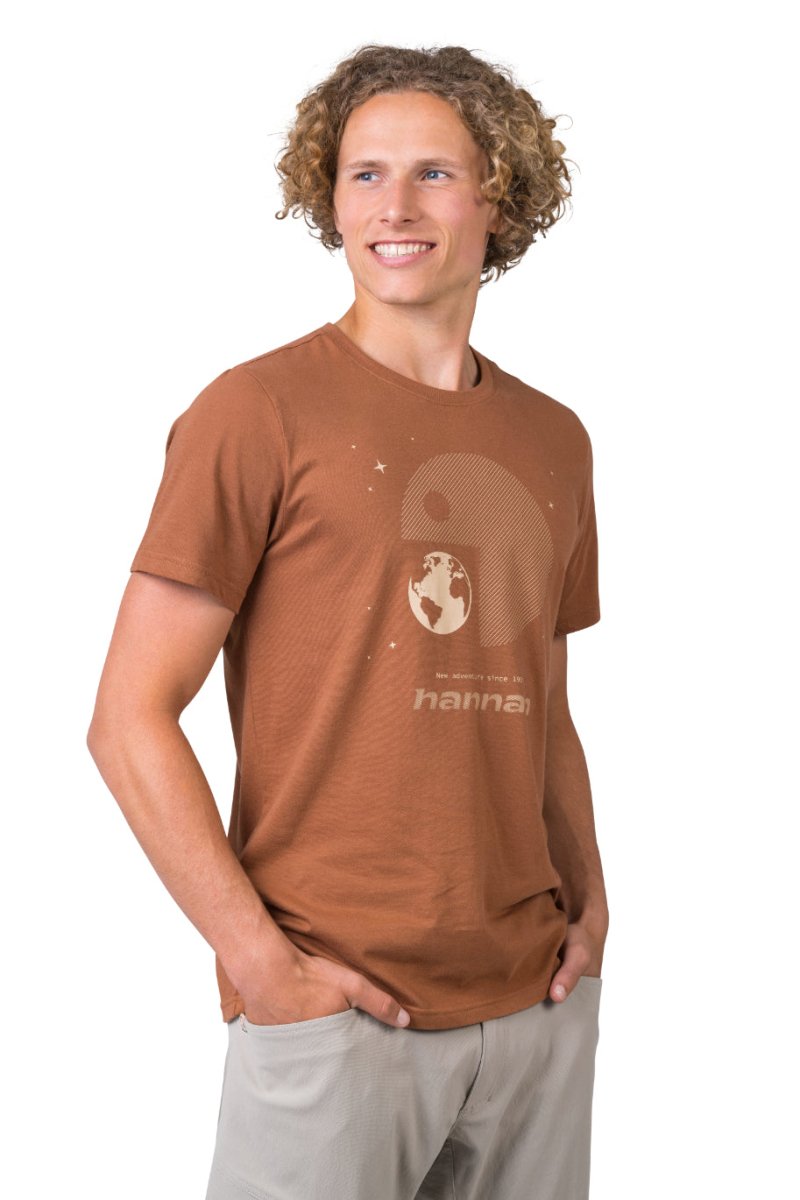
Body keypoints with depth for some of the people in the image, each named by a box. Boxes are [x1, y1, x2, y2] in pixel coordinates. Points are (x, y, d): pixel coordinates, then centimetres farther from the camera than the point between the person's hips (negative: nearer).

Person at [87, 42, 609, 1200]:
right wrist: (260, 958, -14)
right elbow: (129, 721, -10)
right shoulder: (258, 412, -8)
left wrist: (589, 899, 5)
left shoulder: (554, 440, 9)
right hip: (337, 1007, -5)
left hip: (538, 1004, 5)